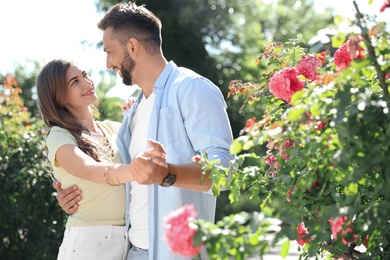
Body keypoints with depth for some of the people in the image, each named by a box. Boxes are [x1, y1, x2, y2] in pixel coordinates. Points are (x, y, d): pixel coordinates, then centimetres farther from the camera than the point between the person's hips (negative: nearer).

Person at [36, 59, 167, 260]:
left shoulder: (113, 129, 9)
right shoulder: (59, 137, -10)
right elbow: (91, 171, -30)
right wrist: (132, 170, -49)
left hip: (130, 239, 6)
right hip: (89, 241, -6)